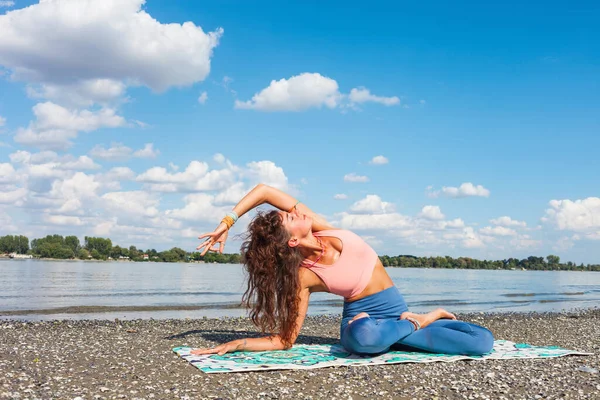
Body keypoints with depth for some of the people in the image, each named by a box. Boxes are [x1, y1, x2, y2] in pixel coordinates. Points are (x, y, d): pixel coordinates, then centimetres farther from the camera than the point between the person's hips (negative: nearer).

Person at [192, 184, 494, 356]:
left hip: (397, 311, 4)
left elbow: (264, 191, -17)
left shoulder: (320, 227, -10)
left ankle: (427, 318, 16)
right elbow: (284, 340, -11)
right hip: (364, 319, -3)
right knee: (363, 335, -45)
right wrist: (235, 344, -23)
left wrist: (227, 221, -14)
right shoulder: (304, 276, -18)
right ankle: (420, 322, -12)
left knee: (483, 341, -13)